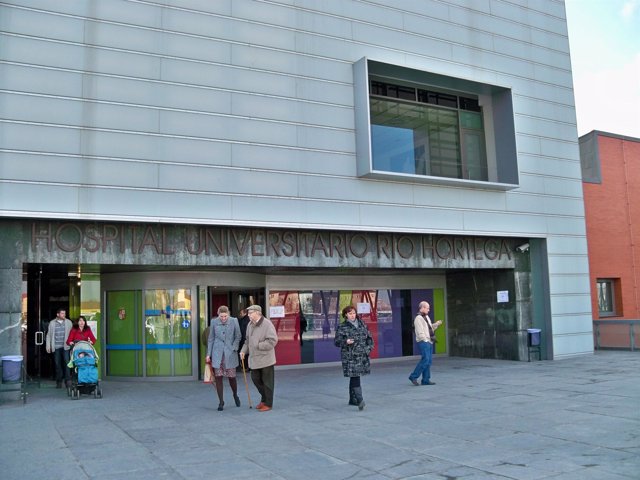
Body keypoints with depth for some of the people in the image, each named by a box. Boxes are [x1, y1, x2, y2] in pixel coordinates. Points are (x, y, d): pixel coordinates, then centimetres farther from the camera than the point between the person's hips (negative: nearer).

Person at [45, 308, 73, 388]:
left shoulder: (68, 322, 8)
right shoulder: (52, 323, 9)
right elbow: (48, 335, 10)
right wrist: (48, 346, 4)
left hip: (65, 347, -1)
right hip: (56, 347, 1)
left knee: (66, 363, -11)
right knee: (58, 364, 5)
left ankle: (68, 380, -8)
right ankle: (59, 382, 14)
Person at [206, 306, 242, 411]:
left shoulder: (234, 321, -4)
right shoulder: (214, 322, -1)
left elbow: (238, 337, 4)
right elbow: (211, 338, 7)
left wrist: (233, 349, -7)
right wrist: (208, 354, 6)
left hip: (230, 353, -1)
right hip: (217, 353, 1)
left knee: (231, 377, 3)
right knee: (218, 377, -1)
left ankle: (235, 395, 31)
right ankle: (221, 401, 11)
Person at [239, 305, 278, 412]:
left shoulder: (267, 324, -17)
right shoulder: (250, 325, 7)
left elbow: (272, 341, -21)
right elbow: (248, 340, 18)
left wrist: (258, 346, -21)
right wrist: (243, 351, 3)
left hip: (266, 359, -7)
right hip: (254, 359, 7)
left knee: (267, 382, 4)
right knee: (255, 379, 14)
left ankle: (268, 404, 17)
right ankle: (264, 399, 34)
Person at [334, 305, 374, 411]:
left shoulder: (362, 324, 12)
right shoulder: (342, 327, -2)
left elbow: (369, 337, 19)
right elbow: (336, 341, -4)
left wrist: (369, 347, 5)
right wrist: (345, 342, -22)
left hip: (362, 356, 5)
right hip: (350, 357, -5)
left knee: (354, 378, 13)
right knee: (355, 378, -15)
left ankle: (352, 399, 24)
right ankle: (360, 400, -21)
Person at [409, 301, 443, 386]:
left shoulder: (426, 317, 19)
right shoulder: (418, 318, -11)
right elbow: (420, 332, -16)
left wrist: (436, 324, 11)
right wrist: (425, 340, -17)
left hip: (429, 342, 9)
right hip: (423, 342, -9)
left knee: (428, 361, 7)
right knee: (425, 360, -14)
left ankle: (426, 380, 10)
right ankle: (413, 376, -7)